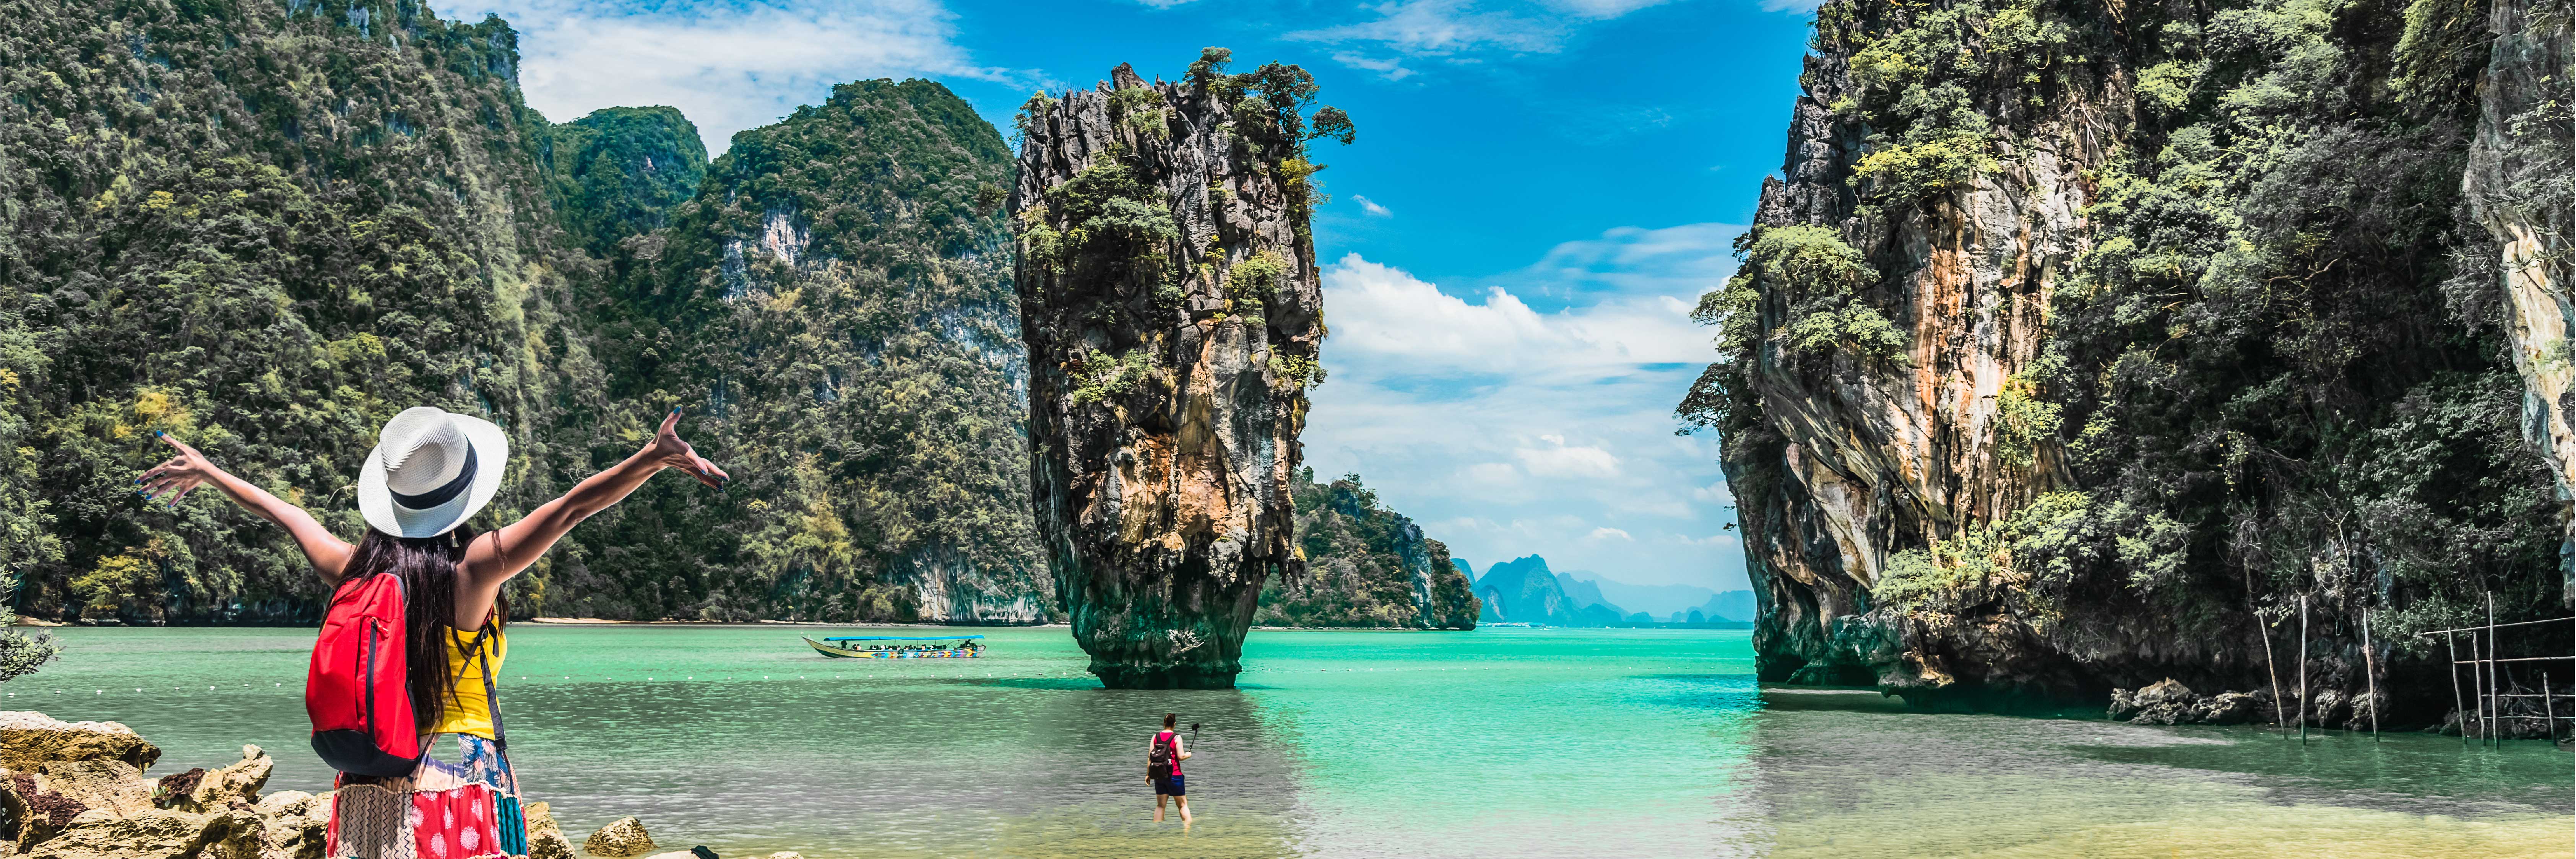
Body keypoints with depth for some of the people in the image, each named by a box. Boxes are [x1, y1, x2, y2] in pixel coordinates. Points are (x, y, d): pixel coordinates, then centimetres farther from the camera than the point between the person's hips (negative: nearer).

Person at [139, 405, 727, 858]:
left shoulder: (353, 568, 4)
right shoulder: (473, 568, -11)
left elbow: (280, 512, 21)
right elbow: (573, 506, -18)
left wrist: (205, 471, 38)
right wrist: (657, 458, -22)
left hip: (367, 796, 5)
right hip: (460, 783, -5)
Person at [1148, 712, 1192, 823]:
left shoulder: (1156, 737, 2)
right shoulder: (1177, 737, -9)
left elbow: (1150, 757, 2)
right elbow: (1181, 757, -13)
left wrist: (1148, 774, 9)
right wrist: (1189, 754, 9)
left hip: (1158, 776, 4)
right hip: (1174, 776, -4)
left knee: (1160, 805, 12)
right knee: (1183, 804, 6)